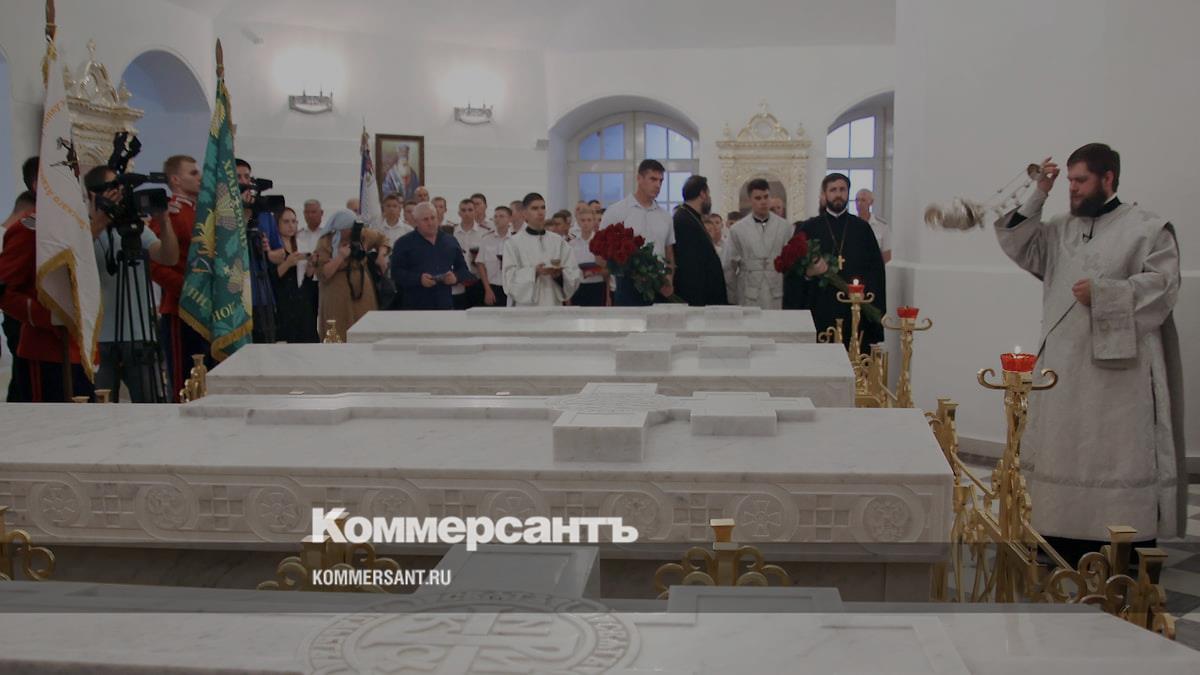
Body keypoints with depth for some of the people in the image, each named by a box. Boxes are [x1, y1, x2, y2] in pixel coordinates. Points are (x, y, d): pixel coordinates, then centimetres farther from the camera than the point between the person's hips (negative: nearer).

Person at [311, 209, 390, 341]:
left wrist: (381, 255, 6)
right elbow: (322, 274, -13)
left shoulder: (361, 235, 5)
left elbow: (381, 239, 24)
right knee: (339, 338, -7)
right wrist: (341, 257, -18)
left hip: (363, 294, 4)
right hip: (338, 300, -4)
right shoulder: (325, 243, -6)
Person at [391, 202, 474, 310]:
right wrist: (418, 279, -20)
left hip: (446, 304, 4)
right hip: (415, 306, -3)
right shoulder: (404, 243, 3)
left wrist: (456, 276, -4)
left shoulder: (451, 241, 15)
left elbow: (462, 268, 20)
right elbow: (396, 272, -4)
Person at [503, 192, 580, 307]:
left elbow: (574, 274, 4)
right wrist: (534, 272, -23)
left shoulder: (559, 241, 10)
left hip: (553, 305, 3)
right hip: (525, 306, -3)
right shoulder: (513, 242, 1)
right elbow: (510, 277, -8)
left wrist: (560, 275, -17)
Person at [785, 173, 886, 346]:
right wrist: (807, 273, -17)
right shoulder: (808, 229, 9)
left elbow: (876, 268, 7)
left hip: (856, 311, 1)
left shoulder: (862, 228, 12)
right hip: (820, 310, -1)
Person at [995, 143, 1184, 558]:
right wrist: (1038, 195, 1)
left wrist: (1102, 291, -17)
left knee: (1123, 457, -4)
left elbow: (1162, 286, -9)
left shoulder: (1148, 228, -1)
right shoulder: (1060, 230, 15)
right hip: (1064, 367, 5)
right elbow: (1015, 244, 7)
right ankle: (1065, 551, 15)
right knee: (1064, 455, 7)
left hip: (1120, 367, -5)